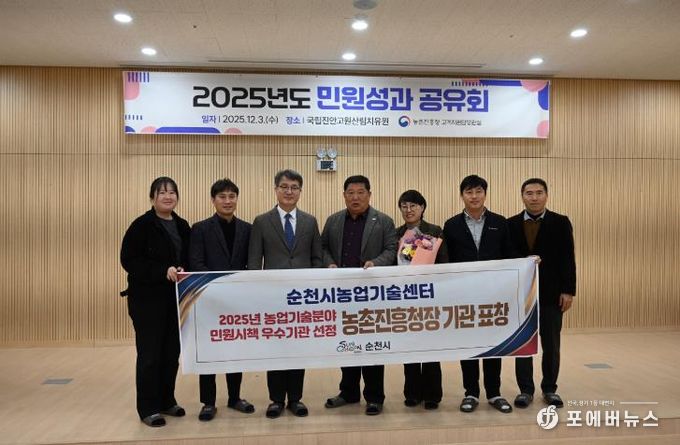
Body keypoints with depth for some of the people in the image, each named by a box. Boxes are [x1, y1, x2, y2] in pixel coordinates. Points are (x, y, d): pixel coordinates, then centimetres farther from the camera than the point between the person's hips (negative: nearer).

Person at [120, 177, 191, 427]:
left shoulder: (183, 226, 9)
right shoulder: (141, 225, -9)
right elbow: (128, 260, -13)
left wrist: (184, 271, -9)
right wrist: (164, 270, -22)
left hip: (175, 299, 6)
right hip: (148, 299, -5)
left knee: (172, 352, 12)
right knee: (149, 354, 1)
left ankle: (167, 401, 27)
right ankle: (148, 408, 15)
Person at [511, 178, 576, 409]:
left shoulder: (560, 222, 1)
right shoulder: (511, 224, 3)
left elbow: (567, 260, -2)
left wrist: (568, 291, -8)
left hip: (552, 293, 0)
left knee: (551, 345, 9)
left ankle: (550, 389, 24)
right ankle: (525, 390, 17)